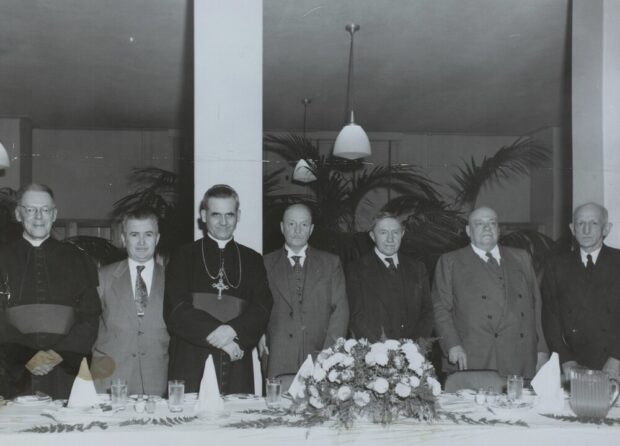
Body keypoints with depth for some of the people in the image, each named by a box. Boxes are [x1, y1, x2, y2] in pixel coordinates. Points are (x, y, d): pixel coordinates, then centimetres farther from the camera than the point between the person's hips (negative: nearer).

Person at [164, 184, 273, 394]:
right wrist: (219, 338, -11)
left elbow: (262, 311, 5)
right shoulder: (182, 257, 8)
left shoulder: (253, 260, 15)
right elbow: (176, 313, -2)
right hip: (191, 367, -1)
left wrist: (233, 330, -14)